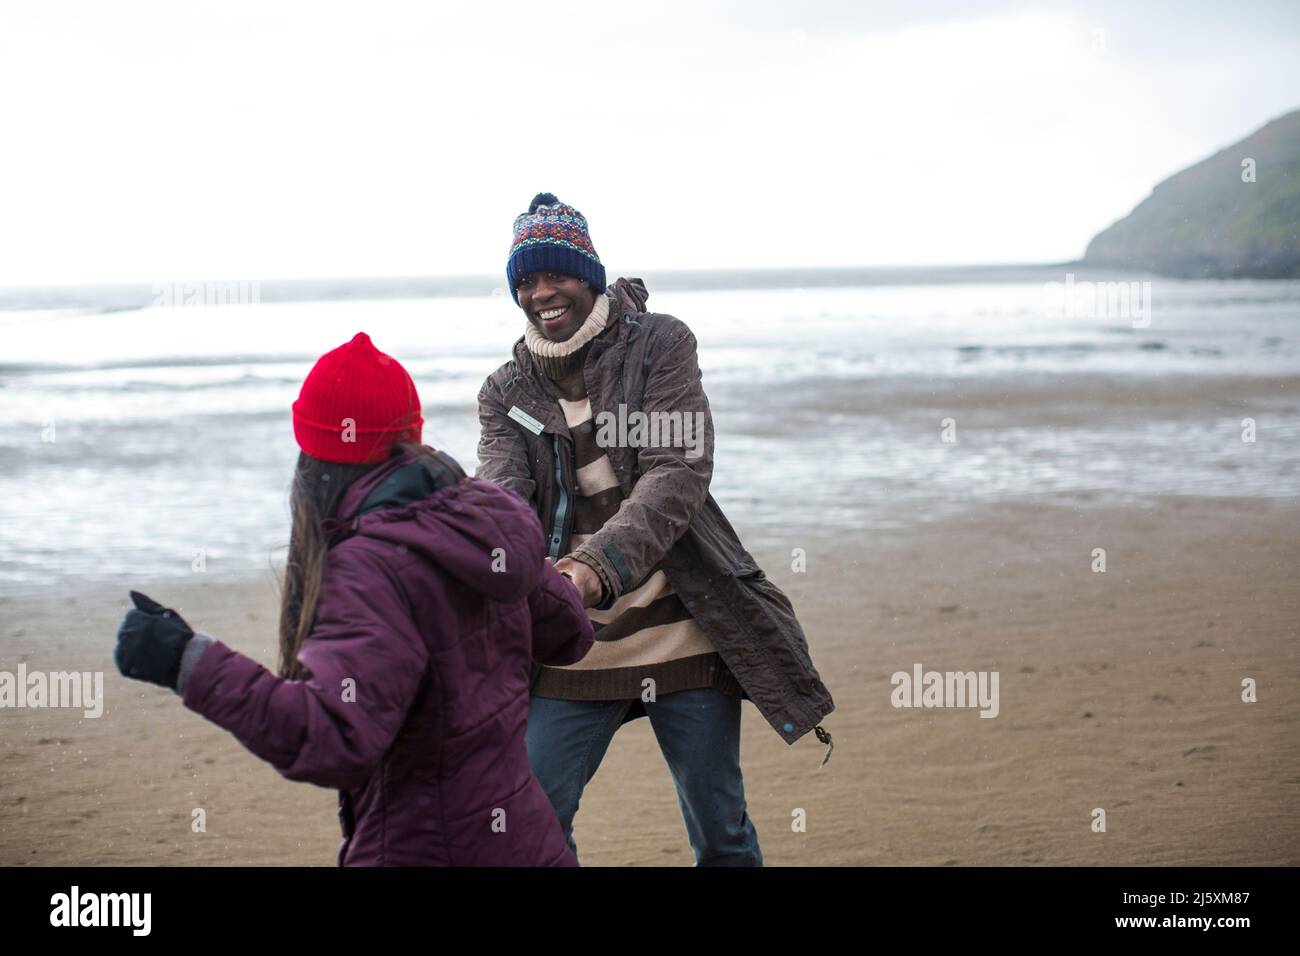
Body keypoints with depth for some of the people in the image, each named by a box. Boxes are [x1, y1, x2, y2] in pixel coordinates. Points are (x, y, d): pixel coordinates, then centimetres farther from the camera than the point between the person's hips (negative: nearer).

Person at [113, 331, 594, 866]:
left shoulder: (376, 567, -23)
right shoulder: (483, 516, 1)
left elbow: (337, 740, -33)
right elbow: (570, 634, 16)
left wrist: (190, 663, -33)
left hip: (424, 849, -8)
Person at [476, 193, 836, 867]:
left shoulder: (659, 345, -4)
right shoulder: (507, 392, 5)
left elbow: (679, 473, -17)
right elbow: (498, 488, -12)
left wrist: (600, 568, -33)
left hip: (684, 639, -2)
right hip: (572, 651, 2)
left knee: (720, 830, 9)